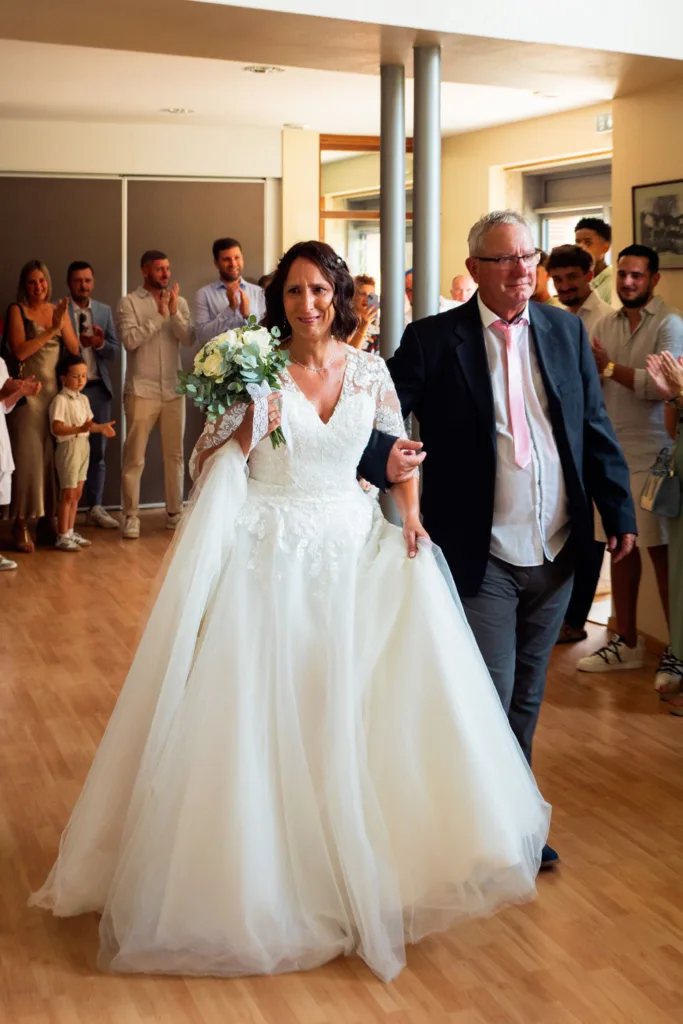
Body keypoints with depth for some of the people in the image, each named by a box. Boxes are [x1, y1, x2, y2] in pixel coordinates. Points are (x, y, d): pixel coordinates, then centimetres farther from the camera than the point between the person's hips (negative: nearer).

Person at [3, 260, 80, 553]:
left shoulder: (59, 310, 12)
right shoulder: (17, 310, 0)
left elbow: (74, 348, 5)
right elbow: (19, 351, -11)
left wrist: (62, 323, -10)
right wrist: (50, 330, -12)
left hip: (55, 391, 4)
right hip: (27, 392, -4)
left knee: (52, 457, 4)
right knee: (28, 456, -6)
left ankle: (47, 523, 12)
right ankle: (21, 526, -1)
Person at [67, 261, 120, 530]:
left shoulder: (104, 311, 11)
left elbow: (115, 352, 7)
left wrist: (100, 344, -13)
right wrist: (76, 342, -22)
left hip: (98, 388, 4)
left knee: (98, 451, 8)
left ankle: (95, 508, 15)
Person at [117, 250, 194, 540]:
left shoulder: (179, 302, 8)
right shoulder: (129, 302, -2)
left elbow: (189, 340, -3)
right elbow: (130, 340, -15)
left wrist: (173, 312, -15)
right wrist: (159, 315, -14)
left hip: (173, 390, 4)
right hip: (141, 390, -3)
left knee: (175, 454, 9)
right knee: (134, 456, -1)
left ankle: (174, 513, 20)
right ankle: (131, 516, 6)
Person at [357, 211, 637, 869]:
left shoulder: (566, 331, 5)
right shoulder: (434, 339, -7)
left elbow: (596, 428, 8)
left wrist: (620, 512, 6)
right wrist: (383, 459, -33)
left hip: (555, 554, 5)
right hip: (483, 559, -4)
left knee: (526, 697, 19)